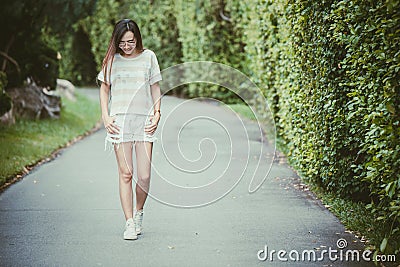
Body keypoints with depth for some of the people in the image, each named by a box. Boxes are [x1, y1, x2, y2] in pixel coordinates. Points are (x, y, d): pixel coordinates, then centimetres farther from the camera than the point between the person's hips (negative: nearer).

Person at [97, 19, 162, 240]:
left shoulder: (148, 57, 6)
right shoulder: (112, 59, 6)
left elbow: (155, 88, 13)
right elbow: (104, 89, 13)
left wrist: (157, 113, 2)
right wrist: (105, 116, 2)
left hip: (144, 120, 0)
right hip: (119, 120, 0)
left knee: (144, 176, -5)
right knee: (125, 174, -4)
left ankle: (139, 212, 22)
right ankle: (129, 223, 2)